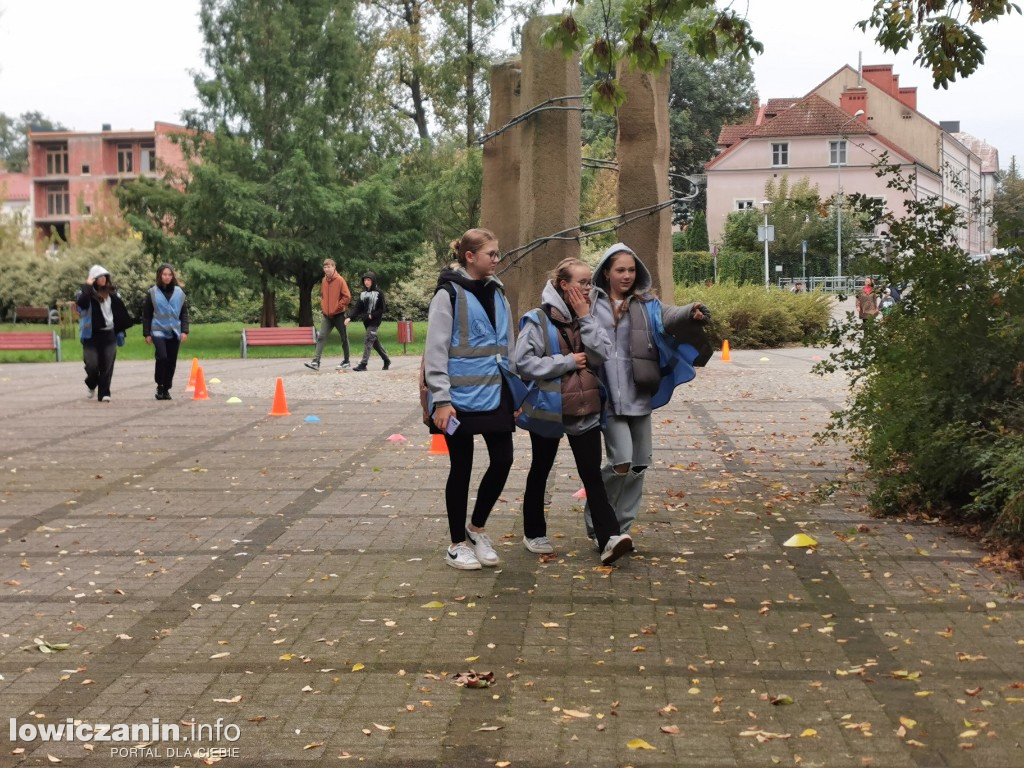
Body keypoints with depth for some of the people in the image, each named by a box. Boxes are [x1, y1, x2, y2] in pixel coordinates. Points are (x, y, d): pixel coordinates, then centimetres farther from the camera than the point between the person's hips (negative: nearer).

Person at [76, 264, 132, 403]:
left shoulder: (112, 294, 8)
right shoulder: (87, 293, -5)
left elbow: (120, 312, 13)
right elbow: (81, 303, -28)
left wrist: (121, 331, 12)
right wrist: (87, 286, -21)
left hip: (109, 334, 3)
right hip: (91, 335, -3)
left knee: (107, 365, 0)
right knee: (92, 365, -2)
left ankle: (104, 393, 8)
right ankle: (92, 385, 28)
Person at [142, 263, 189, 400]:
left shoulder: (179, 292, 7)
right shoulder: (152, 292, 2)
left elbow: (184, 313, 9)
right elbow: (146, 315, 4)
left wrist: (184, 331, -1)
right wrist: (147, 333, -1)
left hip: (174, 332, 3)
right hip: (158, 331, -3)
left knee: (171, 362, 3)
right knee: (162, 357, -21)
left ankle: (166, 389, 16)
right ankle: (159, 385, -3)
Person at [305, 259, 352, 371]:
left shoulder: (340, 280, -11)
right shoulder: (324, 281, 6)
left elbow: (347, 297, -15)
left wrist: (337, 307, -13)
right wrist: (323, 306, 10)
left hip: (338, 314, -5)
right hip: (327, 315, 5)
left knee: (344, 338, 7)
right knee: (321, 337, -6)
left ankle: (346, 361, 19)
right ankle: (316, 361, -12)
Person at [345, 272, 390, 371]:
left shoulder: (378, 293, -5)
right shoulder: (363, 294, 10)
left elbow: (381, 309, -7)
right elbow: (358, 308, 4)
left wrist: (372, 315, -19)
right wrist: (350, 317, -9)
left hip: (375, 321, -6)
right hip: (366, 321, 6)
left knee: (368, 341, -13)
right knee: (375, 342, 13)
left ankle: (363, 364, -17)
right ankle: (386, 360, 27)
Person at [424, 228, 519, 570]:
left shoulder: (497, 293, 13)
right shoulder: (450, 294, -8)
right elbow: (435, 350, -11)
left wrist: (515, 392, 16)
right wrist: (441, 400, -16)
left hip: (495, 392, 6)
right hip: (461, 395, -6)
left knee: (502, 460, 1)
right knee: (462, 467, 3)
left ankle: (476, 528, 22)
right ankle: (457, 543, 16)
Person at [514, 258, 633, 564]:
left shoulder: (586, 318, 8)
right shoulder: (538, 320, -10)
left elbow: (603, 353, -5)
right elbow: (524, 362, -18)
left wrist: (585, 318, -10)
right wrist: (568, 361, -16)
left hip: (584, 410, 4)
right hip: (548, 409, -4)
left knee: (592, 474, -5)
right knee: (540, 471, 12)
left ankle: (609, 538, -13)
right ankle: (533, 533, 27)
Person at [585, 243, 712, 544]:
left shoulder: (647, 304, 5)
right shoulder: (592, 303, -1)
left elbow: (669, 316, -14)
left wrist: (690, 313, -33)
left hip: (639, 395, 4)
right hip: (608, 396, -4)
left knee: (639, 464, 10)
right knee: (621, 461, -13)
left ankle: (620, 528, 26)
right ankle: (595, 518, 11)